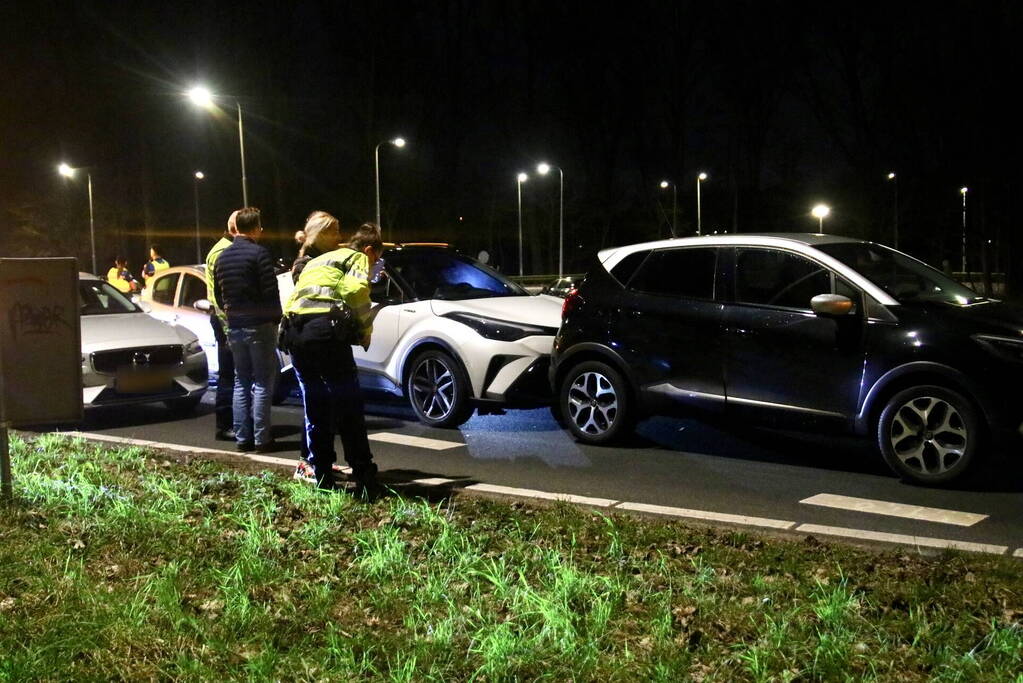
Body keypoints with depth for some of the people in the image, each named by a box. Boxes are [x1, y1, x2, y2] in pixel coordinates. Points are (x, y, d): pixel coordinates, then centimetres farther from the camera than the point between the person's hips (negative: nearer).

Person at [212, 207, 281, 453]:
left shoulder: (222, 257, 10)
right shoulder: (259, 253, -11)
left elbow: (218, 294, 16)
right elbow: (270, 292, -14)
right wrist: (276, 318, -2)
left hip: (235, 327, 6)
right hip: (260, 325, -6)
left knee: (241, 382, 12)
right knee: (262, 383, -2)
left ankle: (242, 437, 12)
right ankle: (261, 439, -2)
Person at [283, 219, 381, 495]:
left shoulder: (316, 262, 33)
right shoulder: (357, 258, 12)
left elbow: (291, 300, 26)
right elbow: (356, 290, -9)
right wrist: (365, 331, 2)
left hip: (295, 332, 7)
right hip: (325, 329, -7)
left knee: (315, 410, 14)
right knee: (349, 409, -2)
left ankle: (323, 479, 16)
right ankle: (365, 480, -2)